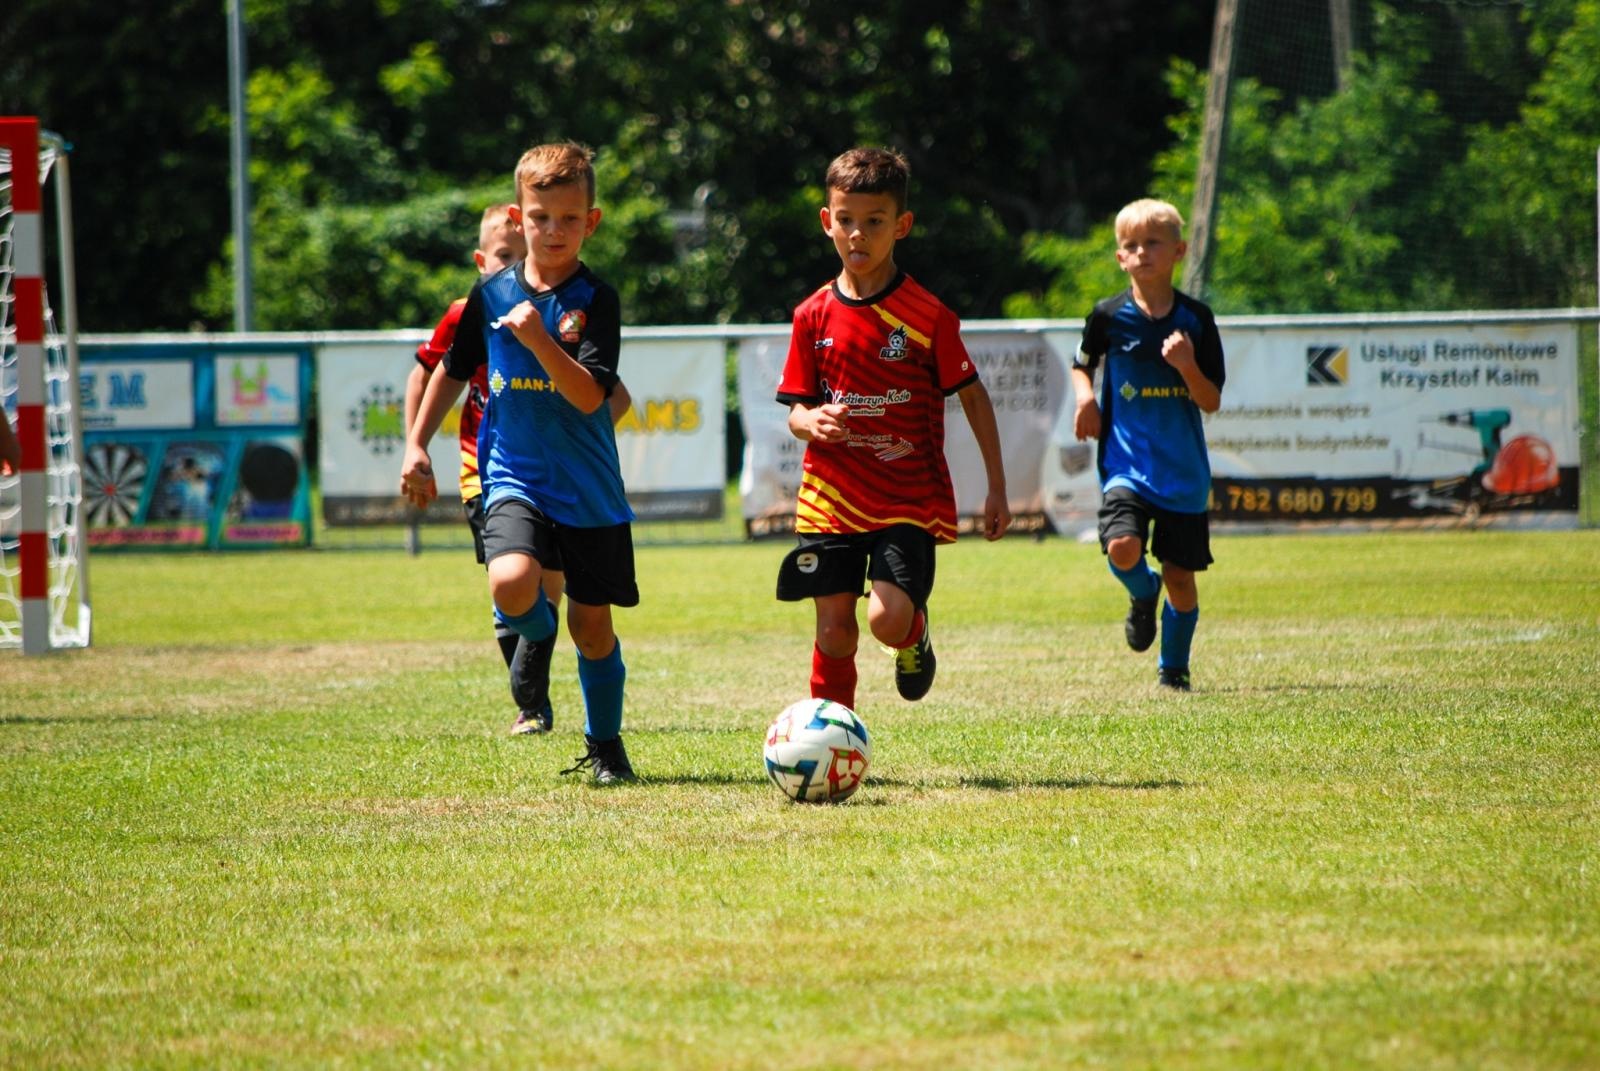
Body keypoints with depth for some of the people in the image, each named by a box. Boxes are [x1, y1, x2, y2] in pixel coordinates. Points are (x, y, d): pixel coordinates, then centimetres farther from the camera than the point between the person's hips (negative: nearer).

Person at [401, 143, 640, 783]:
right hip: (514, 478, 1)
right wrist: (417, 444, 14)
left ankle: (605, 744, 27)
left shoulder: (596, 300, -7)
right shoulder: (492, 294, 2)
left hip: (589, 489, -1)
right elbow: (454, 371, 17)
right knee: (512, 584, -26)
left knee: (592, 622, 5)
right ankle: (536, 635, 10)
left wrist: (541, 340, -30)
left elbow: (590, 396, -18)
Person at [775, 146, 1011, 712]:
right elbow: (795, 411, 8)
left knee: (889, 618, -19)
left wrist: (997, 489, 3)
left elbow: (973, 395, 3)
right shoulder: (814, 316, 3)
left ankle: (917, 633, 18)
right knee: (834, 629, -1)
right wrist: (811, 421, -18)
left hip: (910, 499, -3)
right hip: (832, 499, 3)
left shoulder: (927, 315, -6)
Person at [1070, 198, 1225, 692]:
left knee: (1181, 575, 4)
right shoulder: (1109, 316, -2)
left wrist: (1187, 366, -20)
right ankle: (1144, 595, 12)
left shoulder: (1196, 319, -2)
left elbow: (1211, 402, -1)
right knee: (1122, 548, -24)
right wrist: (1085, 396, -4)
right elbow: (1082, 363, 17)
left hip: (1183, 468, 1)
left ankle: (1174, 668, 26)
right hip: (1126, 461, -1)